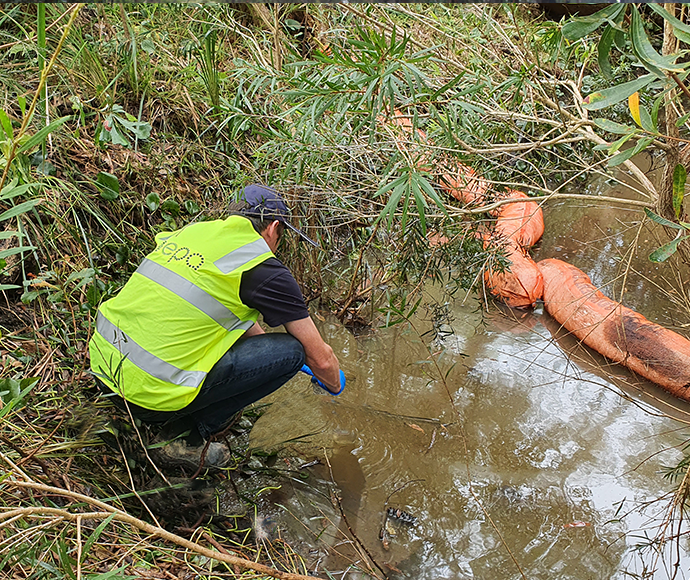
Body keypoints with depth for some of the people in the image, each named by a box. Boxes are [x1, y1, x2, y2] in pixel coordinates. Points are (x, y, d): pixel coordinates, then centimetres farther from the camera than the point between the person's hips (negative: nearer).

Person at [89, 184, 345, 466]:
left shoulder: (194, 230, 13)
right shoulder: (264, 268, -8)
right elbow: (321, 358, 2)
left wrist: (263, 339, 42)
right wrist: (335, 385, 25)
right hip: (150, 394, -8)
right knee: (290, 350, -2)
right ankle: (190, 438, 5)